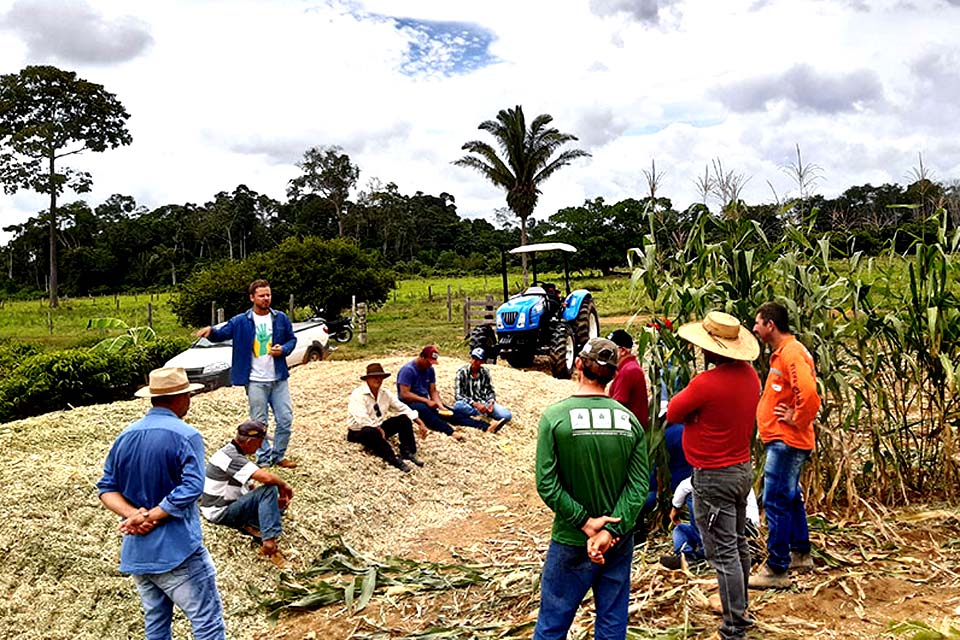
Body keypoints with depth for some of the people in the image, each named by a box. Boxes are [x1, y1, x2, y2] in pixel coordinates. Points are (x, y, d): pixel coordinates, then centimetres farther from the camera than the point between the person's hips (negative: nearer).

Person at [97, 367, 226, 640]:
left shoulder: (124, 437, 7)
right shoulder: (186, 436, -14)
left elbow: (107, 488, 5)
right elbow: (191, 489, -24)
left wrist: (133, 514, -10)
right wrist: (150, 517, -17)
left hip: (135, 550, 7)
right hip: (177, 550, -7)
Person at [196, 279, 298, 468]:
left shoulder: (281, 318, 3)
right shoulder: (240, 321, -3)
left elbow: (292, 339, 11)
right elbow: (221, 334, -6)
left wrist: (283, 349, -10)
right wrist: (210, 331, -28)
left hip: (278, 379, 2)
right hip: (255, 382, -2)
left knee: (285, 419, 6)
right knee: (259, 423, 6)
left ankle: (278, 456, 23)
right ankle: (264, 459, 20)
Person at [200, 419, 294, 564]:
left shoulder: (235, 454, 9)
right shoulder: (231, 457, -23)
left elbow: (250, 489, 12)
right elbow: (267, 478, -34)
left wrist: (277, 498, -2)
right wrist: (283, 485, -13)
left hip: (228, 507, 10)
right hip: (220, 512, -10)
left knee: (279, 505, 10)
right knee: (270, 489, -24)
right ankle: (269, 543, -27)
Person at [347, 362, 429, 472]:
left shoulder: (385, 393, 2)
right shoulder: (358, 394, -18)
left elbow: (402, 408, 0)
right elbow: (362, 419, -30)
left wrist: (420, 423, -9)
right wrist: (380, 430, -29)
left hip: (379, 428, 7)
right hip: (359, 432, -7)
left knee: (404, 419, -8)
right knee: (371, 432, -41)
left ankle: (408, 453, -21)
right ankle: (394, 460, -35)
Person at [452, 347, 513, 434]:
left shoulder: (485, 372, 2)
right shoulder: (462, 372, -9)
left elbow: (490, 391, 7)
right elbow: (458, 395, -16)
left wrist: (491, 402, -16)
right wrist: (475, 404, -28)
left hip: (483, 403, 3)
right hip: (468, 405, -3)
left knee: (507, 415, -18)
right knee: (458, 405, -40)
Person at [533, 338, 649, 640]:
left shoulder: (554, 417, -14)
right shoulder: (629, 420, -5)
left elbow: (546, 484, -17)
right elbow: (639, 485, -9)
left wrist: (586, 523, -12)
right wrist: (610, 531, -13)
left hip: (571, 543, -3)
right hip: (620, 542, 3)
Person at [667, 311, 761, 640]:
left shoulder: (705, 383, -26)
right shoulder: (749, 374, -1)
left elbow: (673, 413, -11)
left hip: (714, 478, -9)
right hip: (743, 468, 9)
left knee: (723, 554, 0)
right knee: (739, 545, 21)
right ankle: (740, 610, 36)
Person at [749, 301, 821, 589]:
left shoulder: (792, 353, -19)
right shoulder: (783, 352, 14)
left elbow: (809, 393, -32)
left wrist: (797, 420, -19)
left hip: (786, 441, -11)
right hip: (782, 439, 11)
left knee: (775, 502, -6)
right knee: (790, 498, 20)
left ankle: (776, 570, 1)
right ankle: (801, 555, 33)